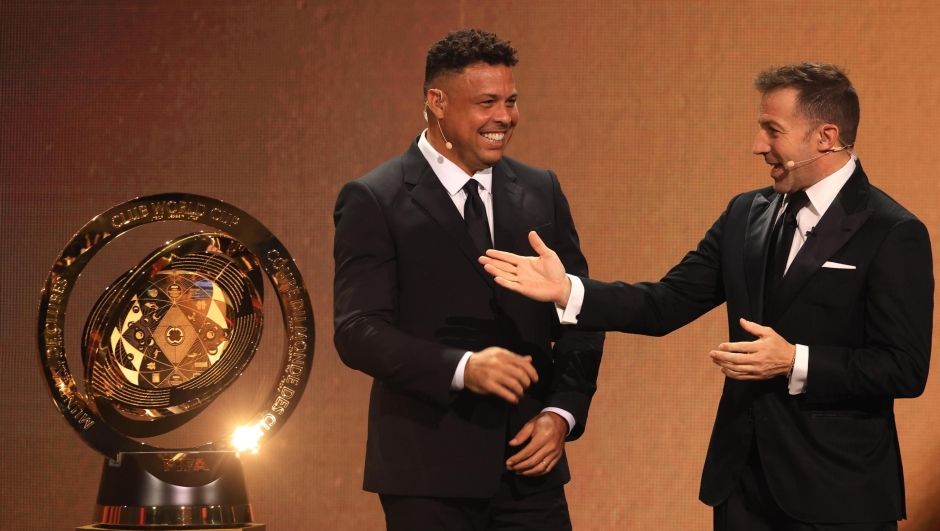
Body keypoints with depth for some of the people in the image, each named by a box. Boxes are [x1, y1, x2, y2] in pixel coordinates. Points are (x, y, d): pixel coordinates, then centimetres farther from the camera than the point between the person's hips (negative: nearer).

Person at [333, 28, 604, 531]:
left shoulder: (541, 192, 10)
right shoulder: (373, 201, -4)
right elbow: (358, 330, -12)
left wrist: (562, 413, -4)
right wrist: (462, 369, -25)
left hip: (529, 462, 4)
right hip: (430, 473, -4)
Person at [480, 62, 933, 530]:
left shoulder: (893, 234, -11)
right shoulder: (745, 215, 9)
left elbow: (906, 369, -15)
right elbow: (668, 303, 4)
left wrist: (794, 361, -22)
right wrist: (567, 291, -8)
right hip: (743, 481, 6)